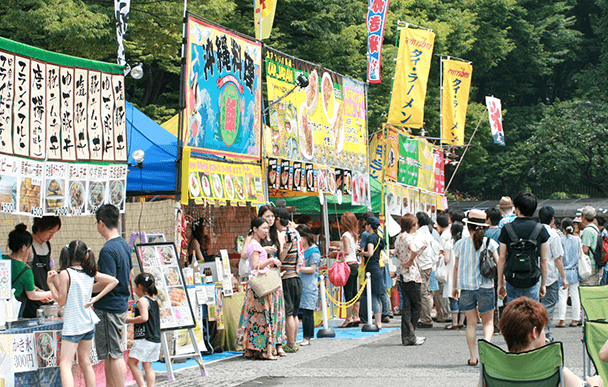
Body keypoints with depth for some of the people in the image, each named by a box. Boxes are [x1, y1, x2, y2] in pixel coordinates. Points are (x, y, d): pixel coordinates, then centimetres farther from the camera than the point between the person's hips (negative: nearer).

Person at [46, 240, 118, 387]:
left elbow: (61, 301, -12)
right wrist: (95, 298, 7)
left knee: (65, 365, -8)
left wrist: (50, 284, -3)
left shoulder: (65, 274, -14)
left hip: (72, 325, -6)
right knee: (85, 363, 17)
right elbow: (114, 281, 10)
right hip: (88, 323, 6)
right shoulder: (91, 273, 3)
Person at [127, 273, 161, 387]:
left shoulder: (142, 301, -11)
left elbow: (144, 317, -22)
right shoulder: (154, 301, 15)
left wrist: (129, 320, -10)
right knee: (147, 365, 10)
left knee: (131, 362, -4)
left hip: (144, 339, -9)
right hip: (155, 339, 9)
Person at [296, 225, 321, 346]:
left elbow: (312, 268, -9)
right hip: (298, 285, 6)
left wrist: (299, 268, -17)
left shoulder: (314, 251, -3)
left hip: (309, 286, -6)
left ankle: (307, 337, 1)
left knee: (307, 312, -5)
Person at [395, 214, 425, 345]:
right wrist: (409, 263, -18)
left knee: (407, 306, 10)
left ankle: (407, 337, 11)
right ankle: (410, 337, 5)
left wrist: (421, 249, 18)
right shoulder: (407, 237, -16)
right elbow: (414, 251, -35)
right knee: (416, 306, 2)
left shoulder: (398, 237, 13)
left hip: (402, 275, 9)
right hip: (411, 275, -9)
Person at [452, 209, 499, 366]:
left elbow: (456, 267, 7)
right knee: (488, 322, 9)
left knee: (471, 323, 9)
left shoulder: (461, 244, 0)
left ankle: (473, 357, 6)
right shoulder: (489, 243, -4)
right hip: (485, 287, -1)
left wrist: (454, 286, 17)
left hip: (466, 287, 1)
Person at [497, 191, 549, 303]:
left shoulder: (507, 229, -3)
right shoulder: (540, 230, -1)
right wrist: (543, 284, 13)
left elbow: (502, 258, 0)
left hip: (512, 281, 0)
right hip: (533, 281, 0)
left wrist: (500, 283, 8)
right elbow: (544, 260, 3)